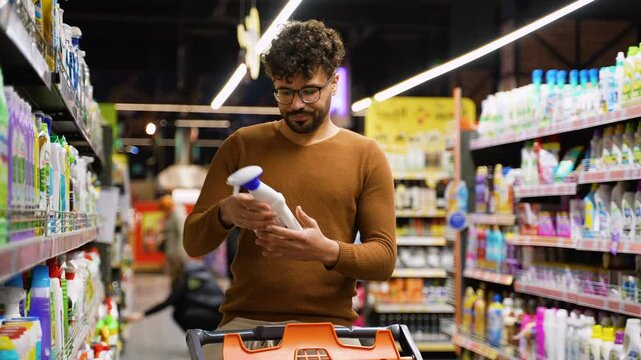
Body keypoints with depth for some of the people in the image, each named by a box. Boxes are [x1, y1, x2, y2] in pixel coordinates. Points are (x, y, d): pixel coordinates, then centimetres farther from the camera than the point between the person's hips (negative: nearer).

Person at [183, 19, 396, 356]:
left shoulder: (366, 156, 6)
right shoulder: (242, 145, 8)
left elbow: (385, 258, 1)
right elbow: (193, 243, 7)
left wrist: (328, 251, -18)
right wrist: (225, 214, -14)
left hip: (327, 325, -1)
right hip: (245, 321, 1)